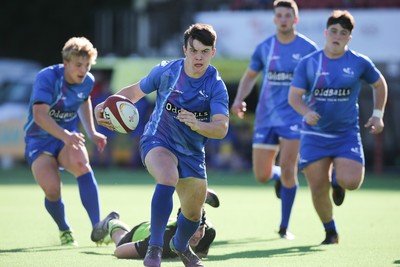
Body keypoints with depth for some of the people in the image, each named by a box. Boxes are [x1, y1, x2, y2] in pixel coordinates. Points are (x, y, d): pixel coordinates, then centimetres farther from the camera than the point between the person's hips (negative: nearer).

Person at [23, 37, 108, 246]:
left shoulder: (88, 82, -3)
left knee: (82, 164, -31)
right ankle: (64, 231, 12)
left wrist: (91, 132, 14)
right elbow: (39, 115, -33)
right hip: (39, 140, -3)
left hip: (68, 137, 3)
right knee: (52, 189, -22)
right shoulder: (47, 78, -21)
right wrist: (65, 136, -47)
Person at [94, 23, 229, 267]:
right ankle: (155, 247, -31)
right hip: (157, 141, -3)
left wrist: (197, 124, -44)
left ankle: (181, 245, 49)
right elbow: (135, 91, 6)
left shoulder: (216, 86, -14)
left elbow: (221, 128, -25)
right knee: (168, 177, -36)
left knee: (194, 213, 13)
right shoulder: (166, 71, -11)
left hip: (192, 153, 3)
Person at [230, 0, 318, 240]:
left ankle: (285, 227, -3)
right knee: (262, 176, 4)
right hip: (266, 118, 3)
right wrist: (239, 100, 1)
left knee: (288, 170, -15)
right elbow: (250, 76, 17)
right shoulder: (264, 48, 5)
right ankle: (279, 177, 42)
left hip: (293, 118, -3)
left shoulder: (308, 49, -2)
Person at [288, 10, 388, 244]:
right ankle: (331, 233, 20)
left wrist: (378, 115, 8)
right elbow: (294, 95, -3)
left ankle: (339, 181, 19)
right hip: (315, 135, 1)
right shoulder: (308, 63, -1)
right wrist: (306, 112, -23)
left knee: (350, 182, -20)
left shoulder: (360, 63, -1)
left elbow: (380, 84, 16)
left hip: (347, 134, -1)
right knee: (318, 188, -3)